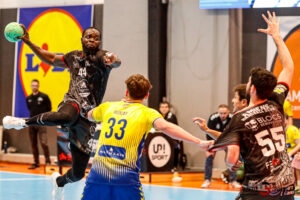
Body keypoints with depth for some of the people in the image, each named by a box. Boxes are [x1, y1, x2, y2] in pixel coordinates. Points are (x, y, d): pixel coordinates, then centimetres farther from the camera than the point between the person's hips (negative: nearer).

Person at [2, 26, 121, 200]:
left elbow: (116, 62, -25)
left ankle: (60, 181, 40)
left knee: (78, 173, 2)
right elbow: (51, 59, 32)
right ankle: (24, 122, -20)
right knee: (66, 117, -43)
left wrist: (113, 61, -50)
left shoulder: (101, 56, -1)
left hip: (88, 117, -1)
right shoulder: (73, 57, 14)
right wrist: (28, 42, 26)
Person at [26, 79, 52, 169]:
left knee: (43, 142, -16)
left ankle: (48, 161, -6)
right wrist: (33, 116, 12)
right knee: (33, 144, 6)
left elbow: (49, 109, 3)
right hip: (32, 123, 5)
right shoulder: (28, 98, 10)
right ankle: (36, 163, 13)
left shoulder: (44, 97, -3)